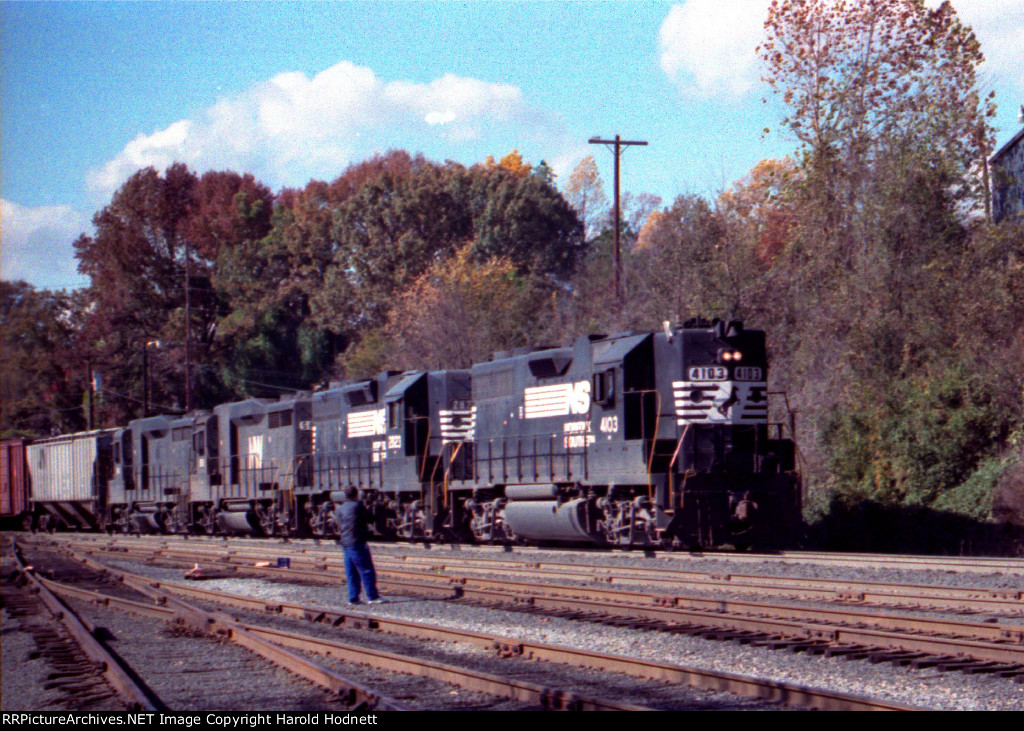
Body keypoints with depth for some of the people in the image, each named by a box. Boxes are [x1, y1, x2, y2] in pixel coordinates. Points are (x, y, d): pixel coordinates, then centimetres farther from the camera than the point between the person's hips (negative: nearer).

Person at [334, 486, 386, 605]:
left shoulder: (340, 509, 11)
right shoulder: (358, 506, -10)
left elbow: (339, 526, 16)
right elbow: (370, 519, -1)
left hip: (345, 544, 7)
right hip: (357, 543, -7)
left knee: (351, 573, 10)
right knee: (367, 570, -5)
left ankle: (353, 598, 9)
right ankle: (373, 596, -7)